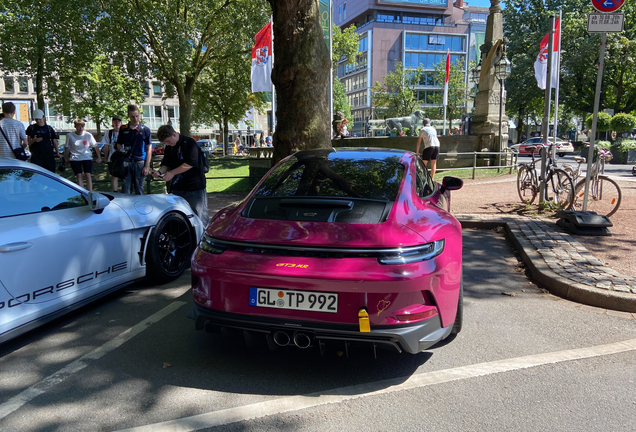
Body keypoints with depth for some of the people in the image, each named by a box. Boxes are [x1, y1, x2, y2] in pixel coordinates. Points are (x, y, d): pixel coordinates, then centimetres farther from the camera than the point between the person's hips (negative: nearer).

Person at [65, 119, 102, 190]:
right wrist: (67, 159, 10)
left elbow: (96, 146, 2)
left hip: (87, 158, 0)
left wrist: (99, 157, 3)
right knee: (79, 176, -5)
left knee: (88, 175, -9)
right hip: (75, 159, 0)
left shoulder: (88, 135, -6)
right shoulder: (70, 136, -5)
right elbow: (66, 148, 8)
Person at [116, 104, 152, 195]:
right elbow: (118, 144, 17)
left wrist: (147, 166, -4)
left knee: (139, 190, 6)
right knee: (125, 189, 2)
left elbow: (149, 148, 2)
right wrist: (121, 149, -8)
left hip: (139, 163, -2)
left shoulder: (145, 129, 1)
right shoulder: (123, 129, 8)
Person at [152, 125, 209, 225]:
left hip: (194, 187, -7)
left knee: (200, 216, -1)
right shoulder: (169, 147, 11)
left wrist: (172, 173, -16)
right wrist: (160, 171, -6)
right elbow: (166, 164, 17)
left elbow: (190, 163, -20)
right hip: (177, 188, 7)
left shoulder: (189, 143, -12)